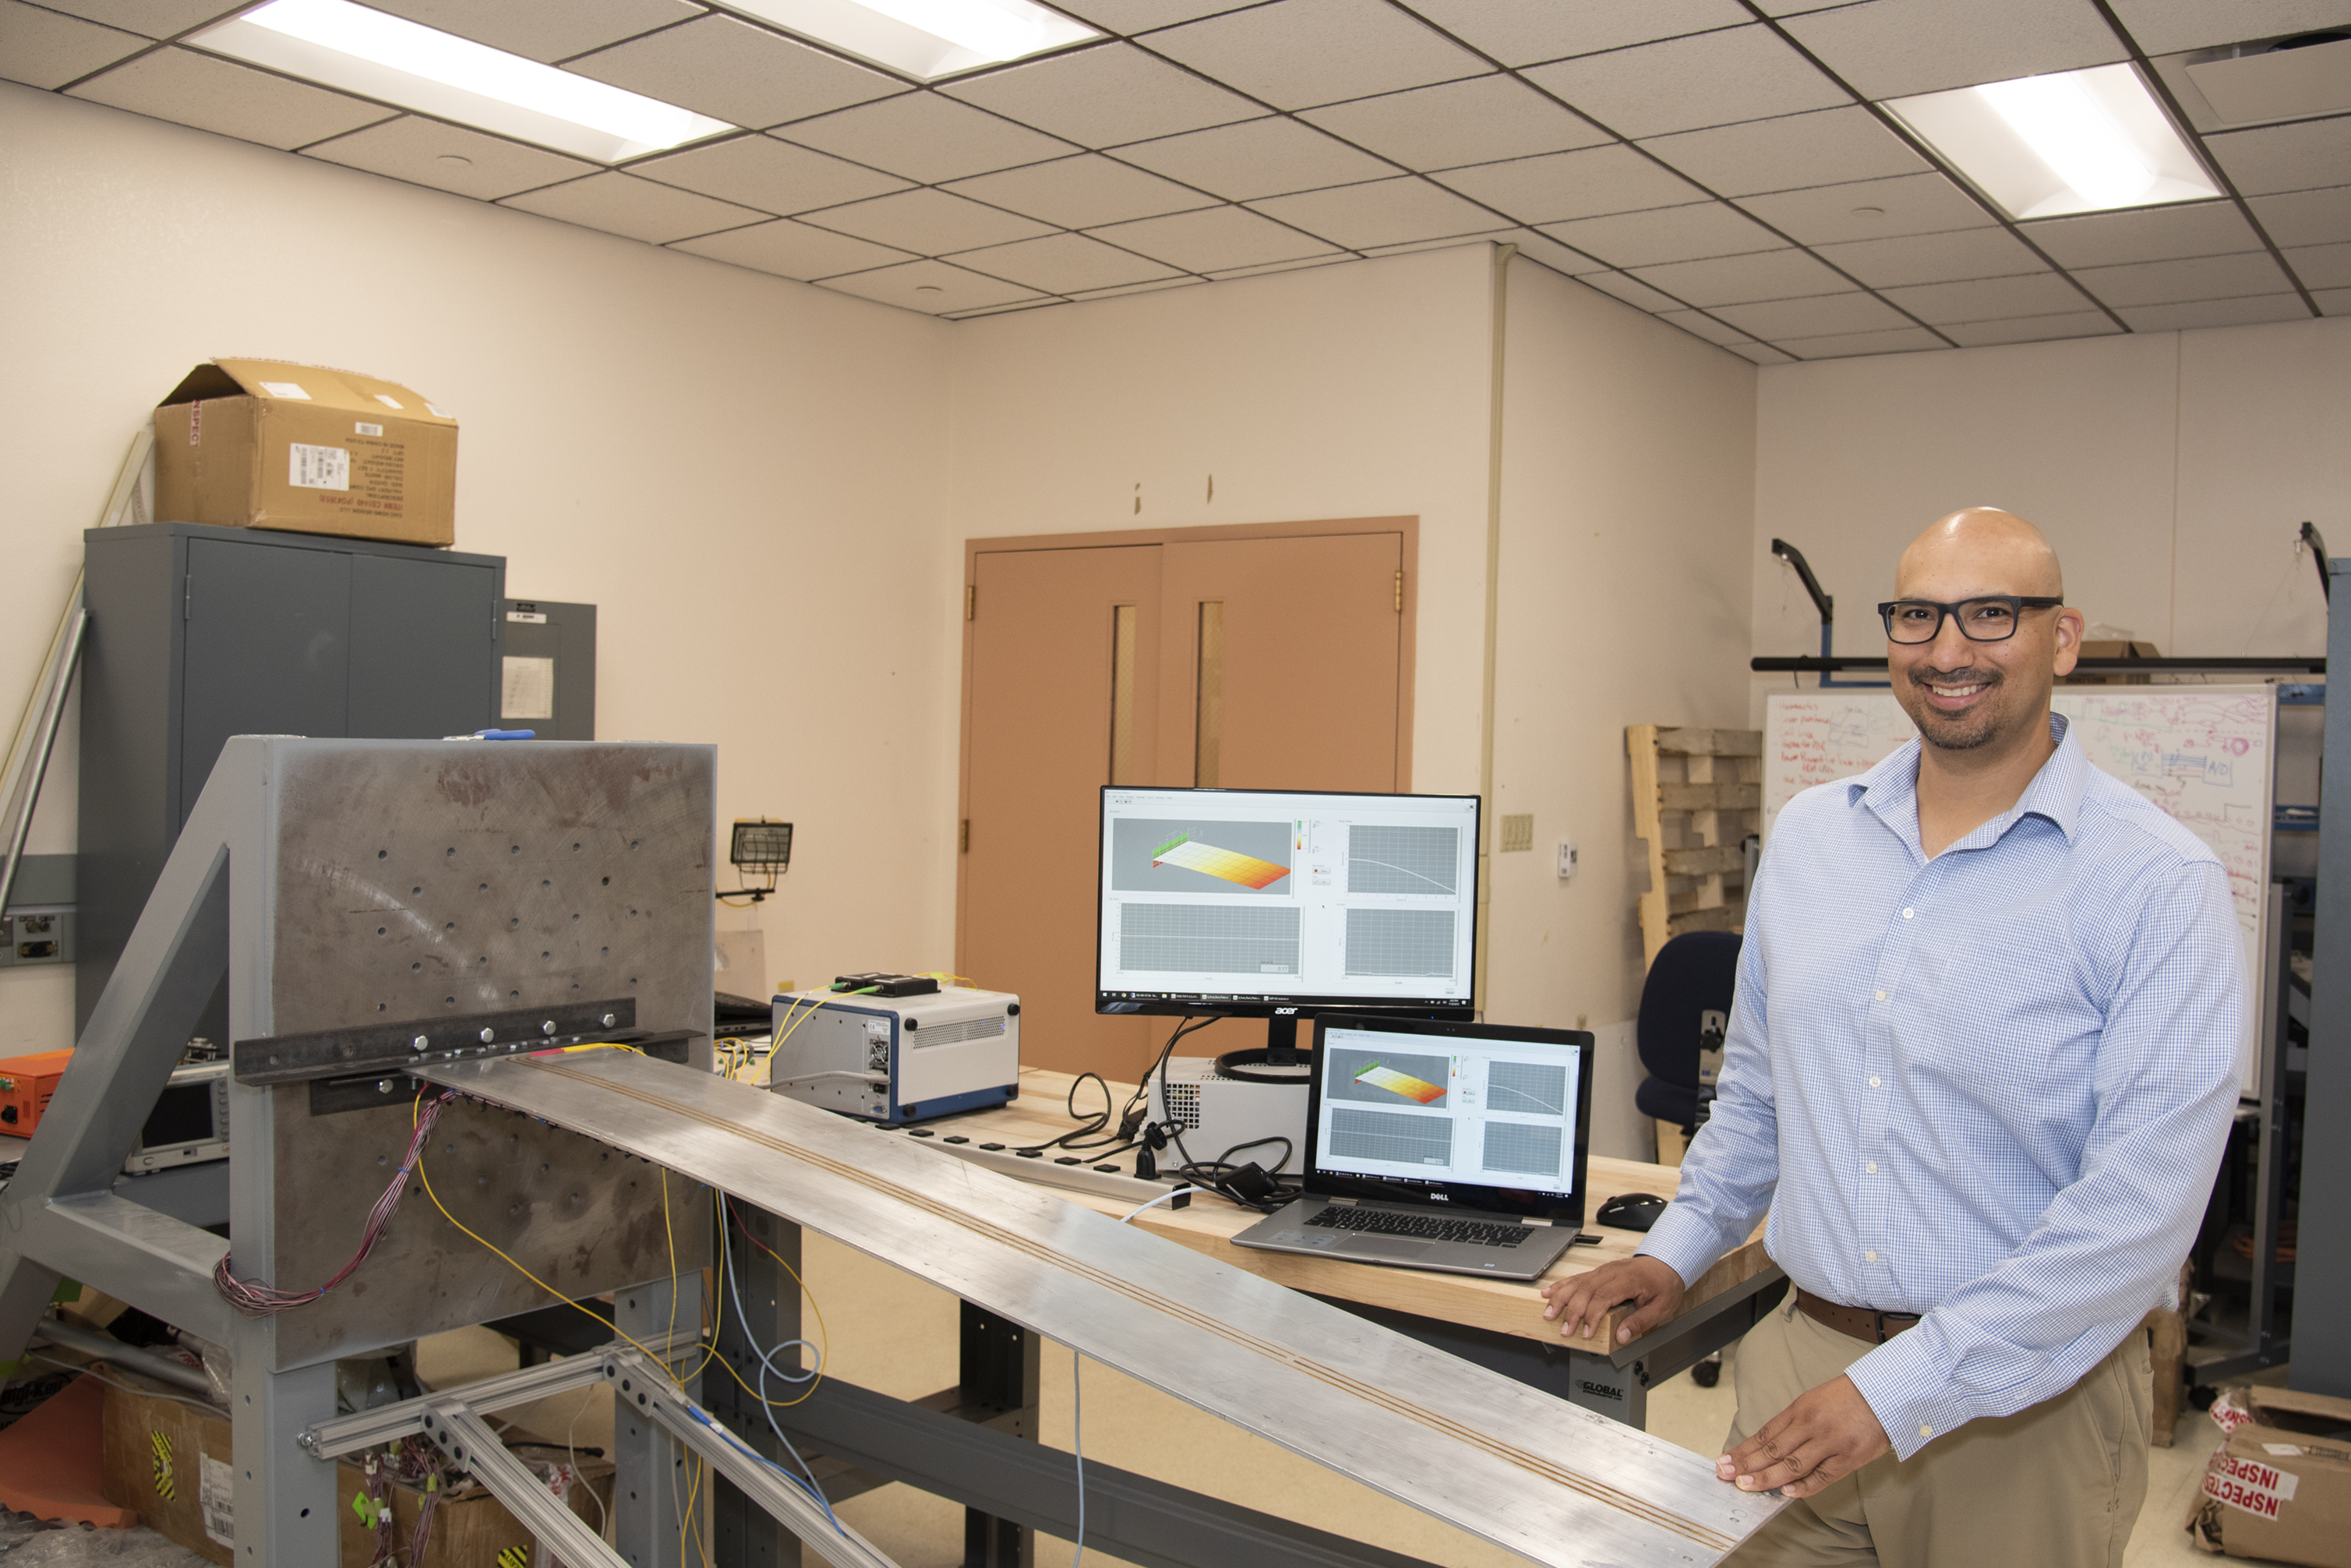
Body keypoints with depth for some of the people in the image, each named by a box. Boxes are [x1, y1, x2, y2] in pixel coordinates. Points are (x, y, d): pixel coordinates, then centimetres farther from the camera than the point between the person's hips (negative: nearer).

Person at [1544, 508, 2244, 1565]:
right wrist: (1679, 1248, 12)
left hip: (2026, 1403, -3)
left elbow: (2143, 1199, -19)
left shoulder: (2159, 882, -12)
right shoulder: (1807, 835, 5)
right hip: (1800, 1359, 4)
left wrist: (1905, 1390, -23)